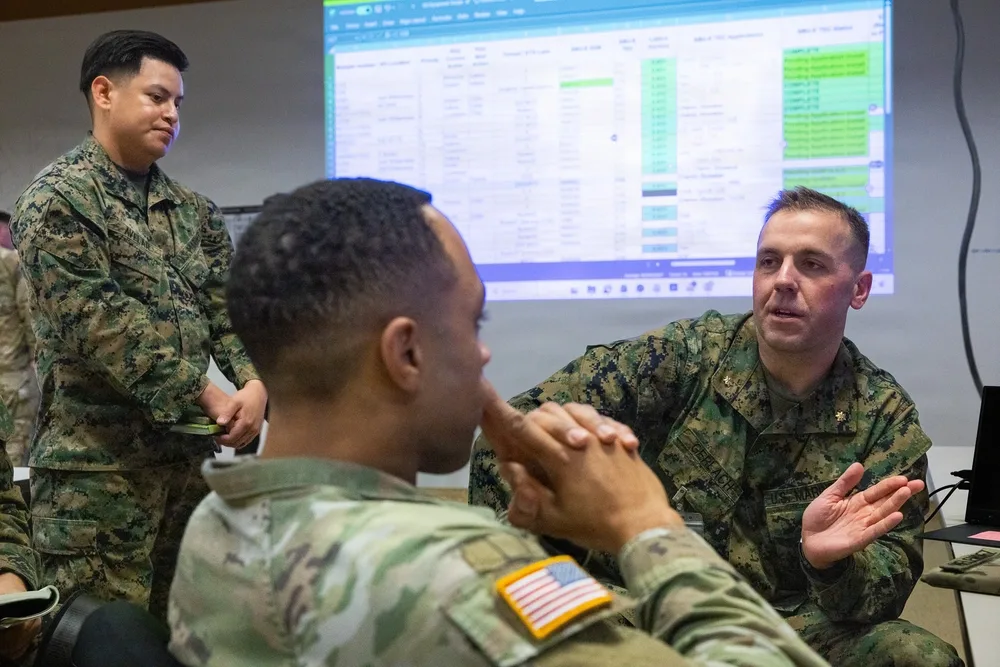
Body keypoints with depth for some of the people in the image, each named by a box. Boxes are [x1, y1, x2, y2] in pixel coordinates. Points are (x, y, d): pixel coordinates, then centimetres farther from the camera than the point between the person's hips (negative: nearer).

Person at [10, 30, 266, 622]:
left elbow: (229, 307, 8)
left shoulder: (194, 211, 13)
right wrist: (204, 395, -17)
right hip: (98, 462, -6)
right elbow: (97, 322, -17)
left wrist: (256, 382, -13)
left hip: (194, 452, 7)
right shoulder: (58, 200, -8)